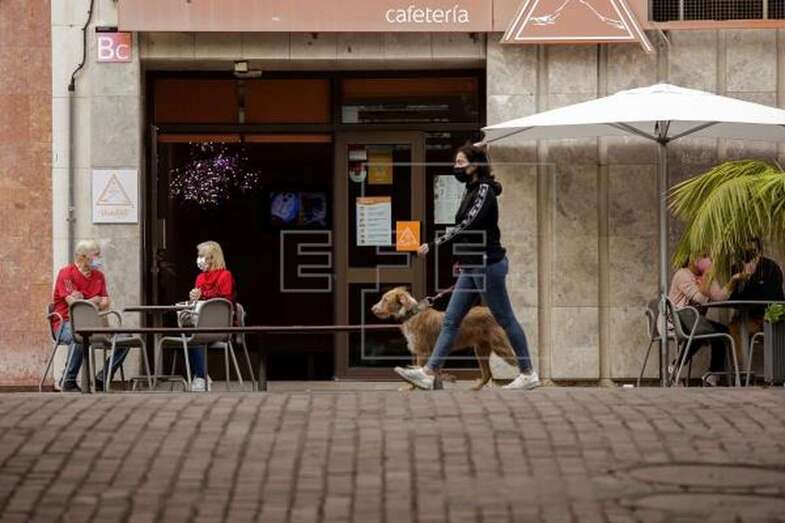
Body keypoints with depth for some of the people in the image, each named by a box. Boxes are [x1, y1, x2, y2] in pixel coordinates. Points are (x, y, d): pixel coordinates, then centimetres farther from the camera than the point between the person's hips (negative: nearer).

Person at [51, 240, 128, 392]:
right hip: (66, 324, -7)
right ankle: (68, 383, -26)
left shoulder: (99, 276, 14)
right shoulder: (66, 273, -7)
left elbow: (105, 305, 4)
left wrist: (84, 301, -14)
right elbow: (73, 304, -15)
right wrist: (95, 301, 0)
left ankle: (101, 379, -2)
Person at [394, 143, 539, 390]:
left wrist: (433, 245, -26)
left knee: (505, 319, -1)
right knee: (450, 320, 4)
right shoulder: (471, 191, 13)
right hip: (472, 267, 9)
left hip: (488, 264, -9)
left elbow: (466, 226, -24)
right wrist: (463, 259, 24)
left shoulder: (484, 191, -15)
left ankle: (528, 374, 8)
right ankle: (428, 372, 1)